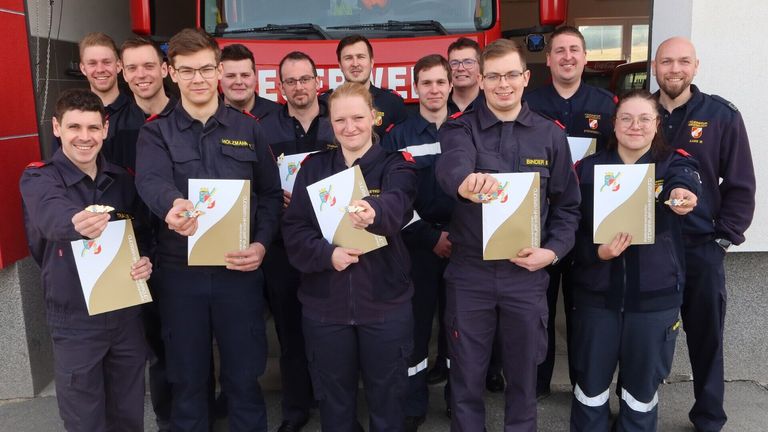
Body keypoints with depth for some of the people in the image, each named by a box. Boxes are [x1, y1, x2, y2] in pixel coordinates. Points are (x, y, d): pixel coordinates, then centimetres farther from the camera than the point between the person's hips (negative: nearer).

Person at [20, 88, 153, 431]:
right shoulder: (38, 179, -11)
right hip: (74, 319, -3)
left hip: (126, 311, 4)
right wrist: (77, 223, -57)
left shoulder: (121, 179, 2)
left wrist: (145, 260, -9)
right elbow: (52, 216, -34)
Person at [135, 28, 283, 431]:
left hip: (239, 269, 0)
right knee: (187, 378, 14)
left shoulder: (249, 129, 5)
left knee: (244, 375, 11)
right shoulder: (155, 132, 2)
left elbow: (271, 194, 7)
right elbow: (150, 181, -18)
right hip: (179, 271, 0)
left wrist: (261, 244, -9)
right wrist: (173, 204, -41)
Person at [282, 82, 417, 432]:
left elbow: (397, 204, -26)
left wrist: (373, 211, -49)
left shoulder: (395, 165, -3)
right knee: (334, 402, 16)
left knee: (387, 400, 12)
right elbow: (293, 229, -3)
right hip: (324, 305, 2)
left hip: (385, 304, -2)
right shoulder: (313, 168, 5)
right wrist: (327, 254, -21)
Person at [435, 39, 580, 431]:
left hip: (527, 274, 2)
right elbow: (451, 166, -28)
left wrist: (553, 250, -9)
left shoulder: (550, 135, 2)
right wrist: (464, 184, -51)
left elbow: (568, 206, 7)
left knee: (523, 374, 17)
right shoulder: (459, 128, -4)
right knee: (466, 377, 13)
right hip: (469, 272, -1)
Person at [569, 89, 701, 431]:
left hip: (655, 295, 0)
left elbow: (686, 183, -26)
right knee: (590, 381, 12)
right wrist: (596, 252, -20)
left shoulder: (674, 164, -2)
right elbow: (571, 228, -1)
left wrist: (681, 193, -50)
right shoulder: (588, 169, 1)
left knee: (643, 384, 14)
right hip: (596, 293, 1)